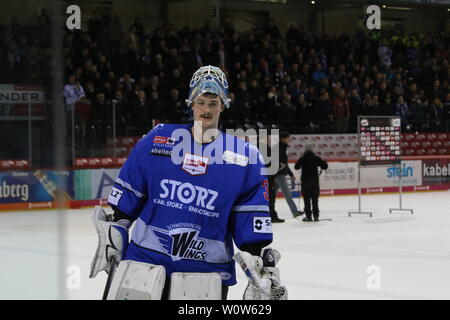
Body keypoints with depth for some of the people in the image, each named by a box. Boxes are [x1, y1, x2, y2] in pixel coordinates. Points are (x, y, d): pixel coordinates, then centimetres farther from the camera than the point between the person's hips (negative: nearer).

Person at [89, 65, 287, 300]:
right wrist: (111, 236, 8)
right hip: (144, 257, 1)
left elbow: (253, 221, 1)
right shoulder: (158, 139, 4)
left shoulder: (246, 157, 1)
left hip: (205, 268, -1)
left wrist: (263, 268, -5)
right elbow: (126, 193, 10)